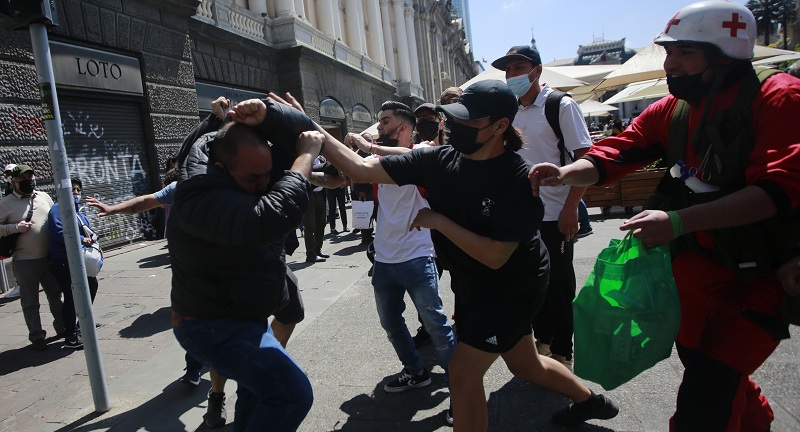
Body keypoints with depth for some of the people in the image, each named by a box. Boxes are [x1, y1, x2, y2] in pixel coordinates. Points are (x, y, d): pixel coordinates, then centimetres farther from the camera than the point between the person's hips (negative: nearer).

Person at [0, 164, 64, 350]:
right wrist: (15, 227, -19)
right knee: (30, 302, 5)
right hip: (24, 262, -4)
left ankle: (62, 327, 32)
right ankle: (37, 337, 17)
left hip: (49, 258, 4)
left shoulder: (44, 196, 8)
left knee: (55, 295, 17)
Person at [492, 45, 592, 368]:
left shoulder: (561, 105, -7)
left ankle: (562, 354, 20)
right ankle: (542, 342, 33)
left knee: (559, 287, 4)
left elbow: (586, 157, -11)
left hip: (554, 216, -5)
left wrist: (571, 207, -19)